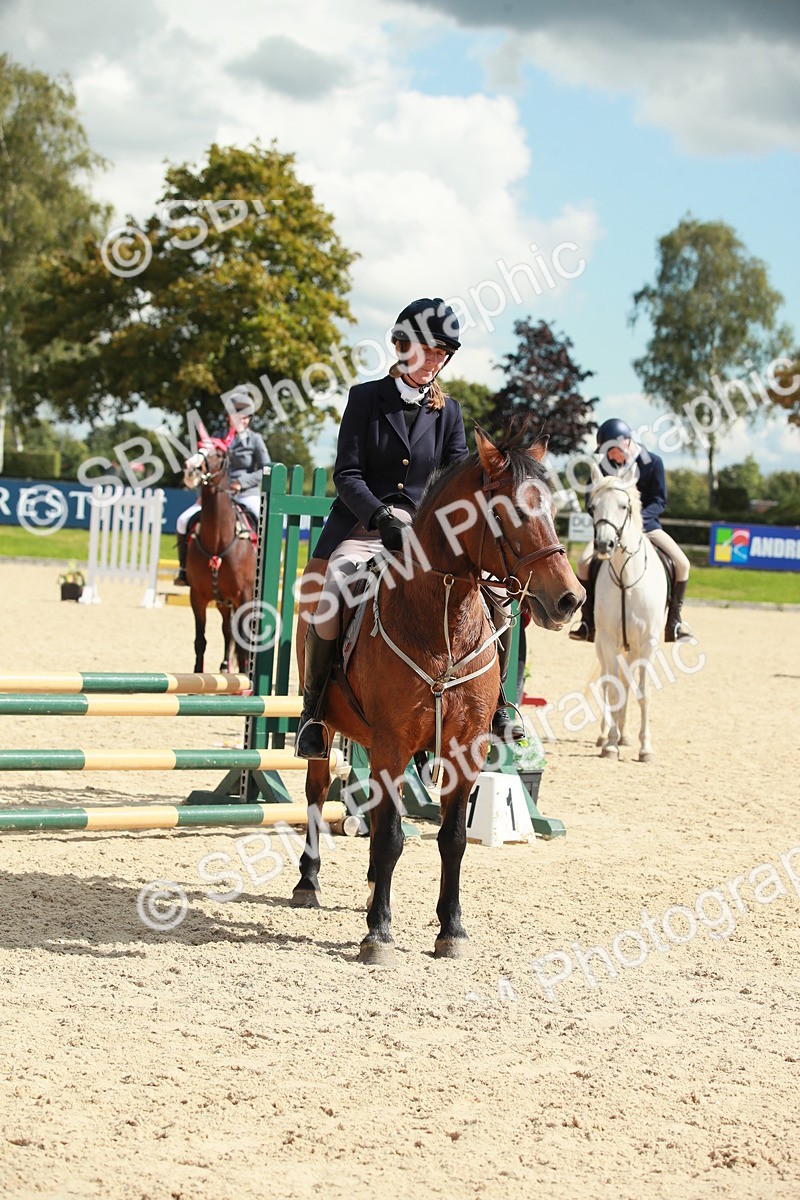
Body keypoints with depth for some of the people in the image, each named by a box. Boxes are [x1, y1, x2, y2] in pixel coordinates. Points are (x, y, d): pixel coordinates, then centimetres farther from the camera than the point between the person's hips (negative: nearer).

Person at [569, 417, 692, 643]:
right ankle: (588, 621, -11)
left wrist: (639, 516, -26)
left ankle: (674, 620, -2)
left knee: (681, 563, -18)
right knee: (584, 562, -22)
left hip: (645, 524, -1)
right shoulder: (604, 465, -3)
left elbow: (659, 501, -8)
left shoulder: (653, 463, -9)